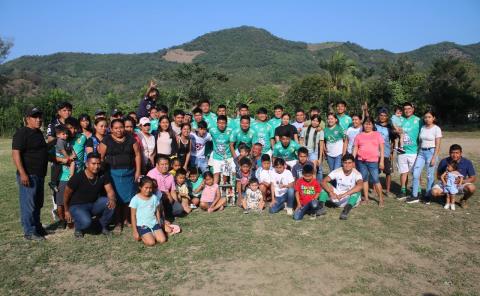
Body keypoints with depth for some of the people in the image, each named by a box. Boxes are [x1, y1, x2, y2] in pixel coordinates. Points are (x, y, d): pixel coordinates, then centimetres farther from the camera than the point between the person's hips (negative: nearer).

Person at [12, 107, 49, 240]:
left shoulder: (38, 133, 15)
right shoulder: (22, 133, -12)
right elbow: (16, 153, -19)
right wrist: (22, 173, -25)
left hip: (39, 174, 9)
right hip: (28, 175, -9)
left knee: (38, 203, 17)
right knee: (28, 204, -3)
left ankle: (37, 227, 28)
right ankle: (29, 232, 4)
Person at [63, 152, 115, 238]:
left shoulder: (103, 176, -9)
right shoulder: (77, 177, -19)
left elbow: (110, 191, -9)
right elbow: (66, 195, -5)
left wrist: (112, 200, -33)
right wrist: (67, 211, 6)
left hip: (94, 204, 4)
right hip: (77, 206, -4)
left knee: (111, 203, -23)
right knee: (86, 222, -34)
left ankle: (104, 227, 2)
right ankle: (78, 229, 5)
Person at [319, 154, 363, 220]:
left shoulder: (356, 174, -19)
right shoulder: (337, 172, -12)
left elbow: (360, 185, -41)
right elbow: (323, 182, -21)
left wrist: (344, 194, -48)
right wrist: (331, 192, -38)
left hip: (350, 199, -3)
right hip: (337, 197, 3)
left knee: (357, 190, -32)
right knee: (326, 185, -16)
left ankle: (346, 210, -45)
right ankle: (321, 206, -27)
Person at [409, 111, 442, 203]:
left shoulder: (436, 129, -4)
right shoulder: (422, 128, 10)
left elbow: (437, 145, -7)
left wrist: (434, 158, -13)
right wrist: (418, 154, 9)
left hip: (431, 152, -5)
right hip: (421, 152, 5)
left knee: (429, 176, 1)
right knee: (415, 174, -2)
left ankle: (427, 196, 14)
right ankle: (414, 196, 4)